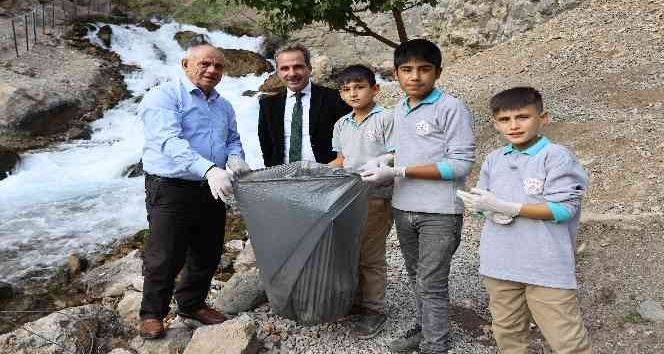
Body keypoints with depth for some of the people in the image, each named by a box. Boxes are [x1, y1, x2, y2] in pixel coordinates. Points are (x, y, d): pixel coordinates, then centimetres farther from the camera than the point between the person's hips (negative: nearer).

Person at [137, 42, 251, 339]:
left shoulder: (224, 106, 14)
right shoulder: (164, 97, -10)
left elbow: (233, 139, 22)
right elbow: (170, 141, -24)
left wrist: (234, 157, -4)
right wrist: (209, 169, -37)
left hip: (211, 191, 7)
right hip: (171, 190, -7)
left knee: (207, 255, 15)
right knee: (165, 258, -1)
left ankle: (192, 304, 35)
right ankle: (152, 314, 20)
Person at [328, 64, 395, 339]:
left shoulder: (385, 119, -8)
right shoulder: (341, 125, 12)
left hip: (376, 197, -6)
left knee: (370, 256, 1)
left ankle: (374, 309, 15)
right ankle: (354, 301, 30)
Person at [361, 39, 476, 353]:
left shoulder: (451, 108, -12)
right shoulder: (398, 112, 10)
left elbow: (461, 163, -17)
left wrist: (399, 171, -20)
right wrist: (385, 166, -2)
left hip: (440, 213, -7)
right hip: (403, 209, 7)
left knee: (432, 284, 1)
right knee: (417, 278, 20)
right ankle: (424, 328, 37)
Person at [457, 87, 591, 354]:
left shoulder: (556, 156, -9)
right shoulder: (493, 159, 8)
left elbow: (564, 208, -15)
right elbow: (481, 201, 15)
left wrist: (508, 207, -20)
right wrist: (494, 212, -9)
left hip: (547, 266, -5)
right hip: (500, 264, 6)